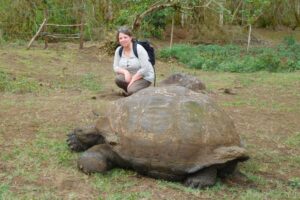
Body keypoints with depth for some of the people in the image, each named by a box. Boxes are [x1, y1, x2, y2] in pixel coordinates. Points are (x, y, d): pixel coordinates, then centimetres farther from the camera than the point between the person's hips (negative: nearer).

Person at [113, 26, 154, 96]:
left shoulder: (139, 49, -18)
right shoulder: (118, 50, -1)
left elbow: (145, 69, -22)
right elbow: (115, 67, -1)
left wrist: (132, 80, -22)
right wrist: (125, 71, -22)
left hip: (144, 77, -5)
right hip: (130, 75, 5)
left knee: (132, 91, -31)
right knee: (118, 79, -26)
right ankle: (130, 88, 2)